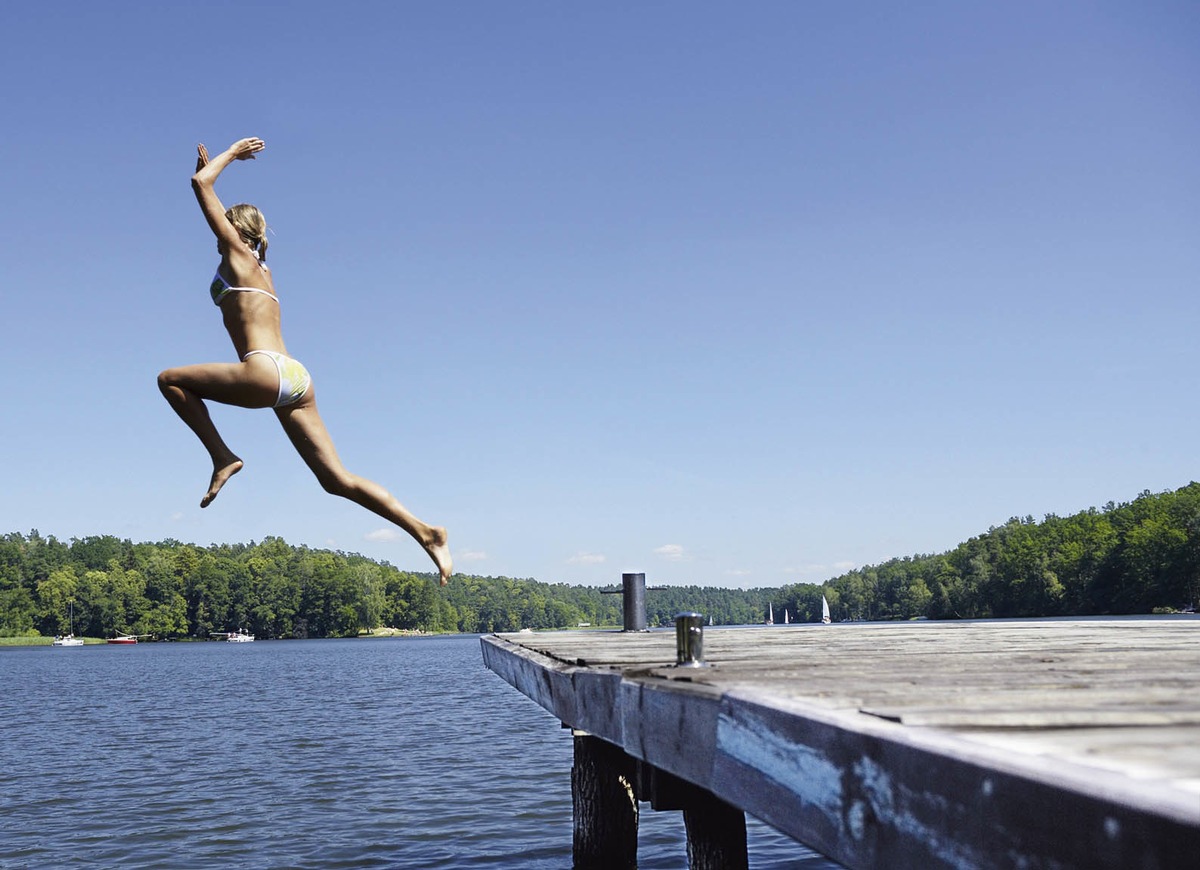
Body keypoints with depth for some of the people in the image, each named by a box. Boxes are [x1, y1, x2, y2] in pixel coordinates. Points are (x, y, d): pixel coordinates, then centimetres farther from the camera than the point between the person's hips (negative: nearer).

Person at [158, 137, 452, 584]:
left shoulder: (238, 253, 7)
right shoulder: (259, 268, 29)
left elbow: (200, 184, 9)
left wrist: (230, 153, 23)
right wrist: (208, 163, 50)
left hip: (265, 373, -8)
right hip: (295, 379, 8)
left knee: (170, 379, 9)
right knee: (337, 479, 2)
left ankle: (223, 457, -2)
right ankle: (425, 531, -8)